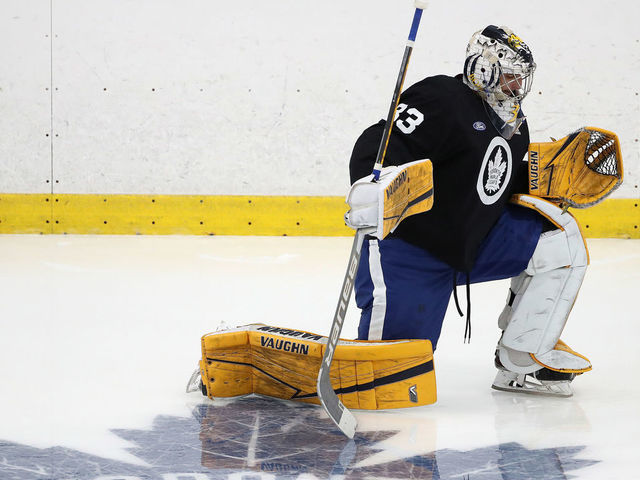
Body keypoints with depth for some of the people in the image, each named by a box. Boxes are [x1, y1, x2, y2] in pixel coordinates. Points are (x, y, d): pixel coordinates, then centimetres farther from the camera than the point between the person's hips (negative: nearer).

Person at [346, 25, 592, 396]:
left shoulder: (514, 125, 12)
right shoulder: (443, 100, -17)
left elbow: (507, 186, 24)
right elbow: (377, 147, -25)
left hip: (472, 245, 8)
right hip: (407, 246, -8)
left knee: (558, 237, -4)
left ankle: (522, 361, 3)